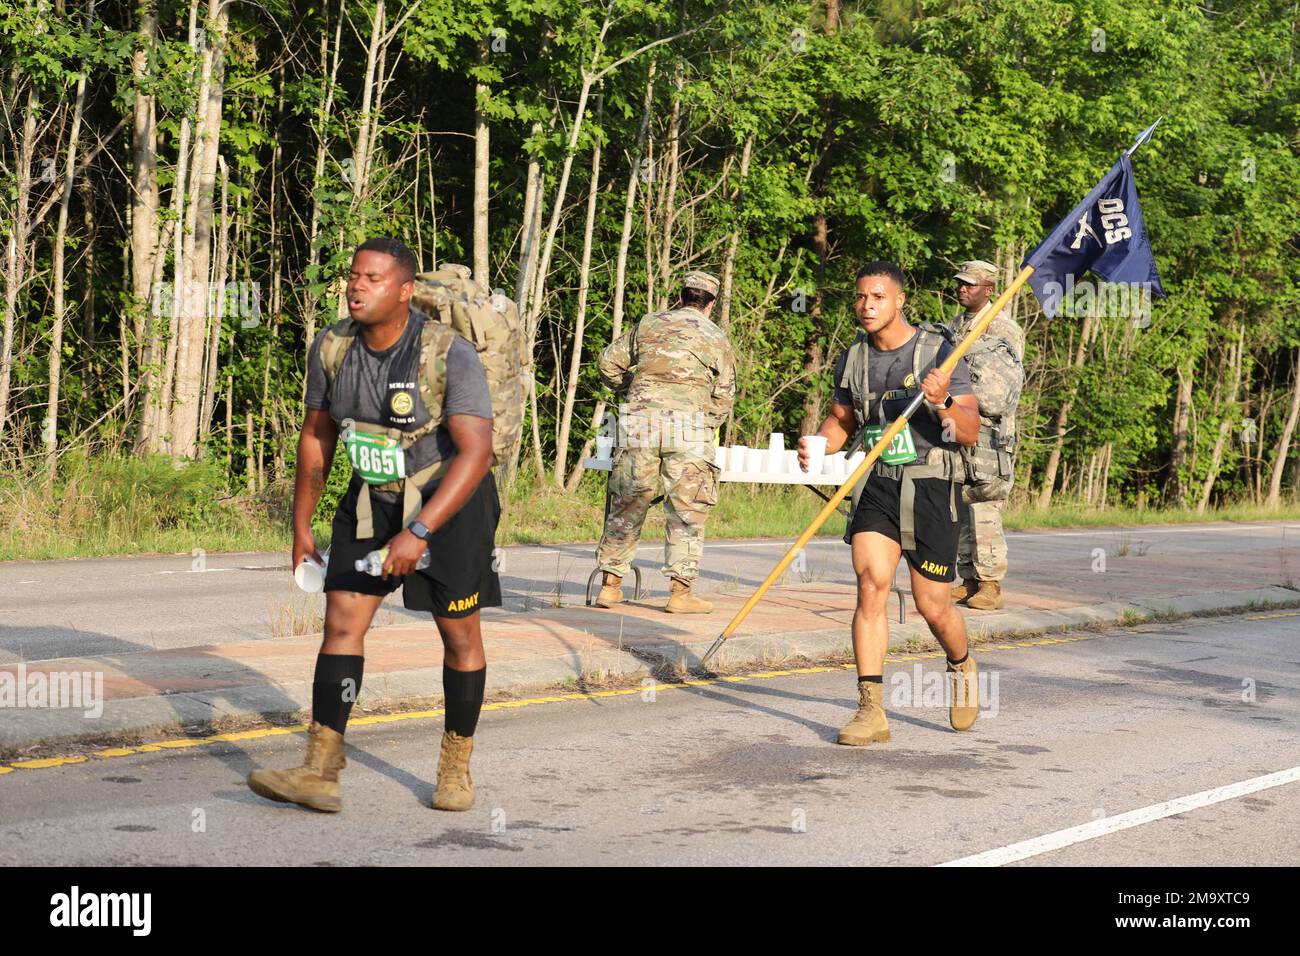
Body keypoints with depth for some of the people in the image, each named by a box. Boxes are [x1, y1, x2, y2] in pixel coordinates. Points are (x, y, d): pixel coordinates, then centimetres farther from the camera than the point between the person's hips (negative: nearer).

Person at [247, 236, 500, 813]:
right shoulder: (331, 348, -9)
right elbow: (316, 437, 6)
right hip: (371, 499, 4)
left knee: (459, 635, 4)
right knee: (342, 620, -8)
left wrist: (419, 532, -38)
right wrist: (301, 524, 8)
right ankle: (320, 773, -10)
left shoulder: (448, 355, -25)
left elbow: (476, 452, -31)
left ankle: (456, 767, 22)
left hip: (450, 499, -4)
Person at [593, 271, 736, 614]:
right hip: (689, 423, -2)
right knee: (686, 510, 3)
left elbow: (609, 363, 16)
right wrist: (708, 424, 22)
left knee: (627, 504, 8)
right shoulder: (715, 337, 10)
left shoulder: (649, 324, 15)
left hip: (640, 419, 2)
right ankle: (681, 592, 1)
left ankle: (610, 585, 10)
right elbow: (724, 395, 8)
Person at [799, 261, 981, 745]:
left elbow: (970, 432, -10)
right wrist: (817, 445, -2)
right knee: (871, 583, -16)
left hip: (931, 487, -3)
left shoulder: (937, 352, -8)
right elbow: (841, 419, 20)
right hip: (878, 486, 3)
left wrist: (942, 404, -30)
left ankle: (961, 666, 37)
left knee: (932, 606, 2)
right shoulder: (853, 359, 5)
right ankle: (871, 710, -15)